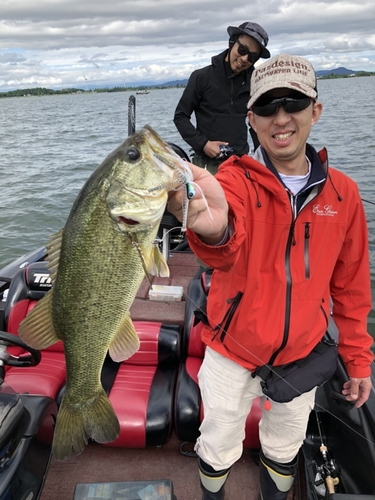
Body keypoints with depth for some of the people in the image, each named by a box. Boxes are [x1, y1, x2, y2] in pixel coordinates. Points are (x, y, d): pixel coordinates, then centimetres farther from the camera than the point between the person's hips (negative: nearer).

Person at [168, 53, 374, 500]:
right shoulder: (235, 179, -17)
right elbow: (225, 253, -39)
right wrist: (213, 229, -62)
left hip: (301, 356, 3)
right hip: (232, 353, -2)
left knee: (284, 449, 25)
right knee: (218, 450, 18)